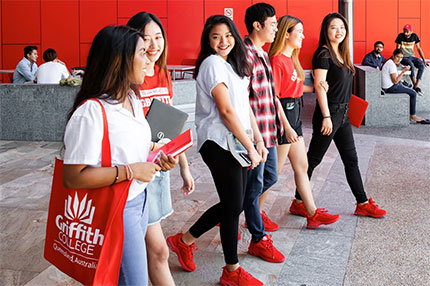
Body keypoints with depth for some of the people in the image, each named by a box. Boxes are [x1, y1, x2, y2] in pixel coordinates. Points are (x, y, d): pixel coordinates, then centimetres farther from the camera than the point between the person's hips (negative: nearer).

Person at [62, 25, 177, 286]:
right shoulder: (92, 111, -24)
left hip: (139, 200, 8)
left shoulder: (133, 99, 6)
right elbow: (73, 177, -26)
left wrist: (157, 159, 1)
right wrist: (130, 171, -24)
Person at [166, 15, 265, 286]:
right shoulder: (213, 64, -12)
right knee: (234, 205, -2)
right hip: (219, 143, -9)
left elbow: (245, 106, 16)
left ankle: (185, 240, 28)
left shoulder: (234, 64, 16)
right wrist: (250, 147, -13)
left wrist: (258, 139, 9)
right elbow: (226, 111, -17)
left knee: (233, 204, 13)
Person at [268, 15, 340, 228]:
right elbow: (273, 97, -20)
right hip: (282, 116, -10)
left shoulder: (291, 59, 13)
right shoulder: (277, 60, -17)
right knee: (274, 170, -1)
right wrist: (287, 127, -23)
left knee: (302, 166, 12)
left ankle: (311, 212, 19)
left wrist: (313, 88, 5)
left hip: (294, 114, 10)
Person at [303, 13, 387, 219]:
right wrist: (326, 117, -20)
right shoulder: (323, 54, -13)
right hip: (328, 113, -9)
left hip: (342, 113, 9)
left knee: (351, 160, 12)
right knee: (313, 159, 1)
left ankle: (362, 204, 19)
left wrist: (344, 110, 14)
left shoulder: (341, 54, 12)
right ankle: (299, 202, 13)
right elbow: (320, 86, -18)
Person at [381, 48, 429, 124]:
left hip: (389, 87, 11)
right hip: (391, 88, -11)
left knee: (411, 92, 19)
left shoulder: (390, 62, 13)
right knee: (413, 93, -6)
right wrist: (403, 71, -20)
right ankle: (412, 116, 2)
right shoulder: (391, 64, -19)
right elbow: (395, 81, -23)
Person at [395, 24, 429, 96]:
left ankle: (416, 86, -29)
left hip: (412, 57, 4)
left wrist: (424, 60, 1)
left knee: (422, 65, -26)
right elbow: (398, 49, -6)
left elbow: (419, 48, 6)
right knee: (411, 65, -36)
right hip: (403, 57, -4)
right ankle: (415, 86, -30)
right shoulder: (400, 36, -7)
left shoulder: (414, 36, 2)